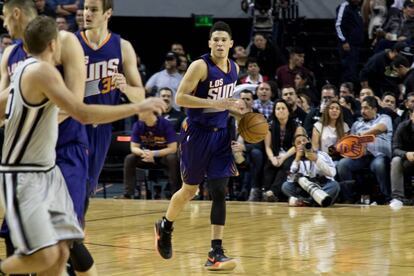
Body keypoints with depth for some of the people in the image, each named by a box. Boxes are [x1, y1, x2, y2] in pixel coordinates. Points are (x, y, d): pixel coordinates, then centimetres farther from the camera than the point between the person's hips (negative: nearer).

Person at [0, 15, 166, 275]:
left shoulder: (27, 71, 12)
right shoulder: (42, 71, -18)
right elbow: (84, 114, -26)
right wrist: (138, 107, -20)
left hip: (47, 173, 10)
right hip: (23, 177, -10)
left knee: (61, 253, 4)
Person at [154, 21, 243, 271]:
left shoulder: (234, 69, 8)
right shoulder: (200, 66, -14)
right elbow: (180, 98, -19)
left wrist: (239, 111, 7)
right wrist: (215, 103, -26)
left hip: (221, 134, 5)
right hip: (197, 133, -5)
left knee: (219, 191, -5)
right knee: (190, 190, 7)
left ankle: (216, 252, -4)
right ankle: (165, 227, 36)